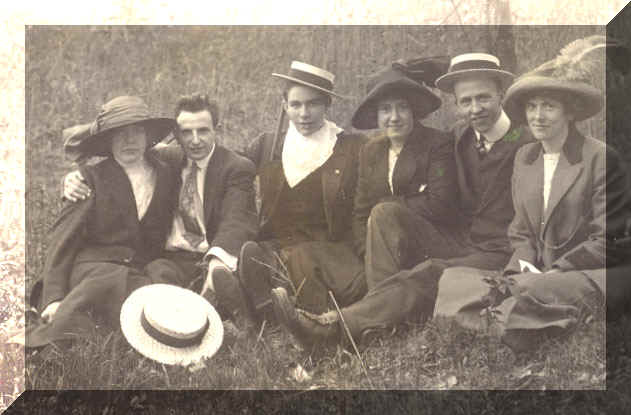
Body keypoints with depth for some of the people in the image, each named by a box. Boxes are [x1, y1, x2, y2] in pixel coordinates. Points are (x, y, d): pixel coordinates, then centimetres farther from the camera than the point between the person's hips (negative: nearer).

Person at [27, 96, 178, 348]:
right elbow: (63, 239, -1)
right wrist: (54, 297, -12)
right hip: (91, 267, -3)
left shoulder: (166, 175, 15)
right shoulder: (92, 177, 5)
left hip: (142, 273, 4)